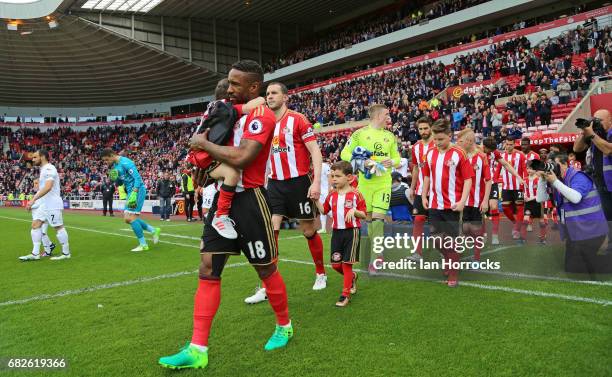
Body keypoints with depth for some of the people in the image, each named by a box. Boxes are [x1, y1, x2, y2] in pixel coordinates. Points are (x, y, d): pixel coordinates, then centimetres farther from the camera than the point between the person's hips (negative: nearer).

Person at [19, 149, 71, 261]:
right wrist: (35, 201, 21)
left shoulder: (49, 169, -16)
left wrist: (33, 199, -31)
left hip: (52, 204, -10)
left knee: (58, 227, -2)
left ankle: (66, 253, 8)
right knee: (36, 225, 5)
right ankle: (35, 254, 8)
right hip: (43, 204, 10)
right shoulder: (44, 169, 16)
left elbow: (48, 187, -29)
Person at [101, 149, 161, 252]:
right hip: (130, 192, 10)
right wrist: (114, 178, -4)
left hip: (137, 190, -10)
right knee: (127, 219, 9)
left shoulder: (125, 162, -15)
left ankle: (143, 244, -3)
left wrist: (133, 194, -28)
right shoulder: (114, 166, 13)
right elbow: (119, 183, 19)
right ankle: (154, 230, 16)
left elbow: (137, 178, -21)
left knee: (131, 217, -12)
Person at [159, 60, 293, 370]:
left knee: (266, 269, 7)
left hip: (249, 201, -8)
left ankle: (284, 326, 32)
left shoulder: (261, 115, -14)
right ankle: (198, 350, 7)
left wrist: (204, 144, -13)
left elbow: (240, 158, -27)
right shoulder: (233, 111, 14)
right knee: (208, 270, 2)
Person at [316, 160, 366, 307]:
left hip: (351, 232, -5)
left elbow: (363, 215, -5)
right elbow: (324, 210, 11)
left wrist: (354, 211, -24)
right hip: (337, 231, 5)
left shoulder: (355, 195, -8)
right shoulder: (332, 195, 6)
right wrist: (316, 200, -3)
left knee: (346, 263, -2)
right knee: (335, 264, 8)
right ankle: (352, 277, 38)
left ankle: (345, 295, 9)